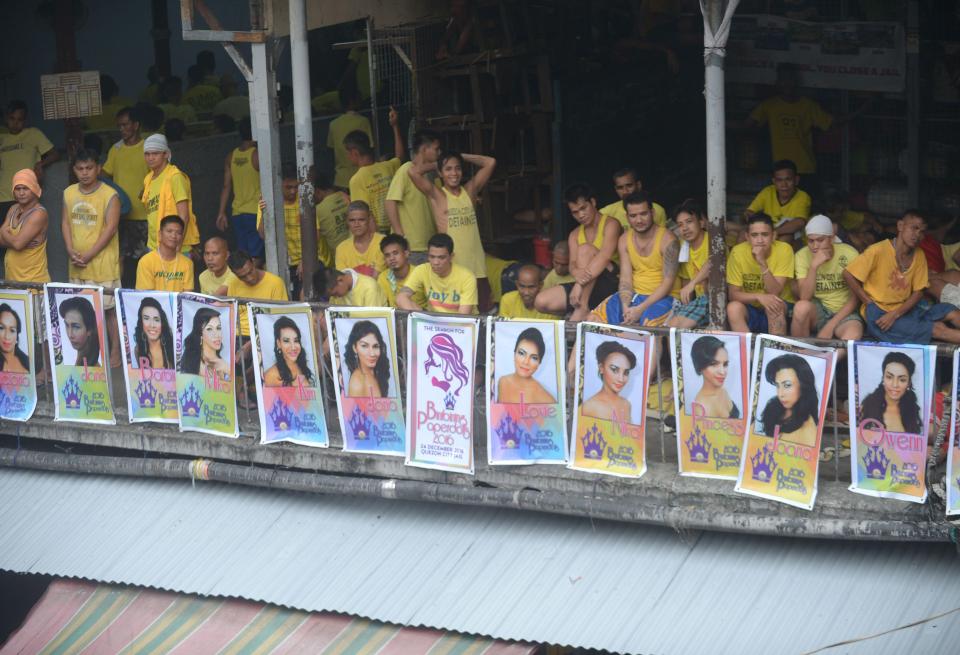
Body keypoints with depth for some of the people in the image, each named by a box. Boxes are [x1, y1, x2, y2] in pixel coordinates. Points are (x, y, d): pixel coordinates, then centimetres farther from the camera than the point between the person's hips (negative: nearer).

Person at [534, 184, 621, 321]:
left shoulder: (610, 224, -4)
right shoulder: (575, 235, 15)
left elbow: (605, 256, -22)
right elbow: (572, 264, -2)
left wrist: (580, 284, -33)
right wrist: (577, 273, -30)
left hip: (611, 283, -6)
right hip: (586, 287, 6)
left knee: (585, 248, -28)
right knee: (541, 302, -14)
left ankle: (582, 308, -30)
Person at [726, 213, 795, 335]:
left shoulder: (784, 250, -15)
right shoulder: (738, 252, -11)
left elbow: (774, 293, -21)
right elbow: (733, 294, -12)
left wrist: (762, 263, -33)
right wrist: (758, 296, -30)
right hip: (750, 309, 1)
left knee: (774, 305, -33)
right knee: (733, 307, -29)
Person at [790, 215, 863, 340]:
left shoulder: (849, 254, -11)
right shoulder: (802, 256, -7)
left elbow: (855, 298, -7)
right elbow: (804, 297, -16)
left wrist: (830, 326, -16)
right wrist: (814, 265, -27)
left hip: (844, 312, -2)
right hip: (816, 310, 2)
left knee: (853, 335, -36)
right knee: (802, 307, -34)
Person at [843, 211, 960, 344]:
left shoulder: (919, 256, 3)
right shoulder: (878, 251, -14)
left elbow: (918, 292, 2)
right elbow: (848, 275, -12)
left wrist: (895, 314, -13)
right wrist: (870, 304, -8)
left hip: (905, 308, 6)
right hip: (879, 312, -6)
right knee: (937, 329, -23)